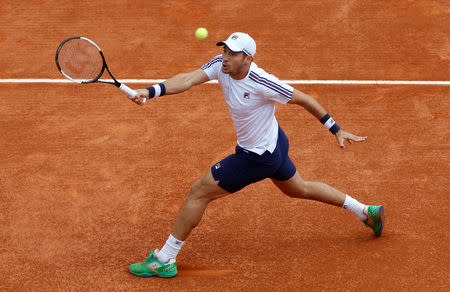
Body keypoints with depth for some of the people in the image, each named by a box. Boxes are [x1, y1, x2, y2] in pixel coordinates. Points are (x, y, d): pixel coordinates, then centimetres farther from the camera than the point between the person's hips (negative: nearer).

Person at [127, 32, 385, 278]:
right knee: (300, 189, 29)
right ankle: (366, 212, 43)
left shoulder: (262, 83, -31)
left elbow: (304, 100, -19)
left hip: (257, 158, -9)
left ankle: (165, 260, 7)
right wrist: (151, 91, -41)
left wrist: (337, 130, -11)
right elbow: (187, 80, -23)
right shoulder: (221, 65, -13)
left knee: (198, 193, -4)